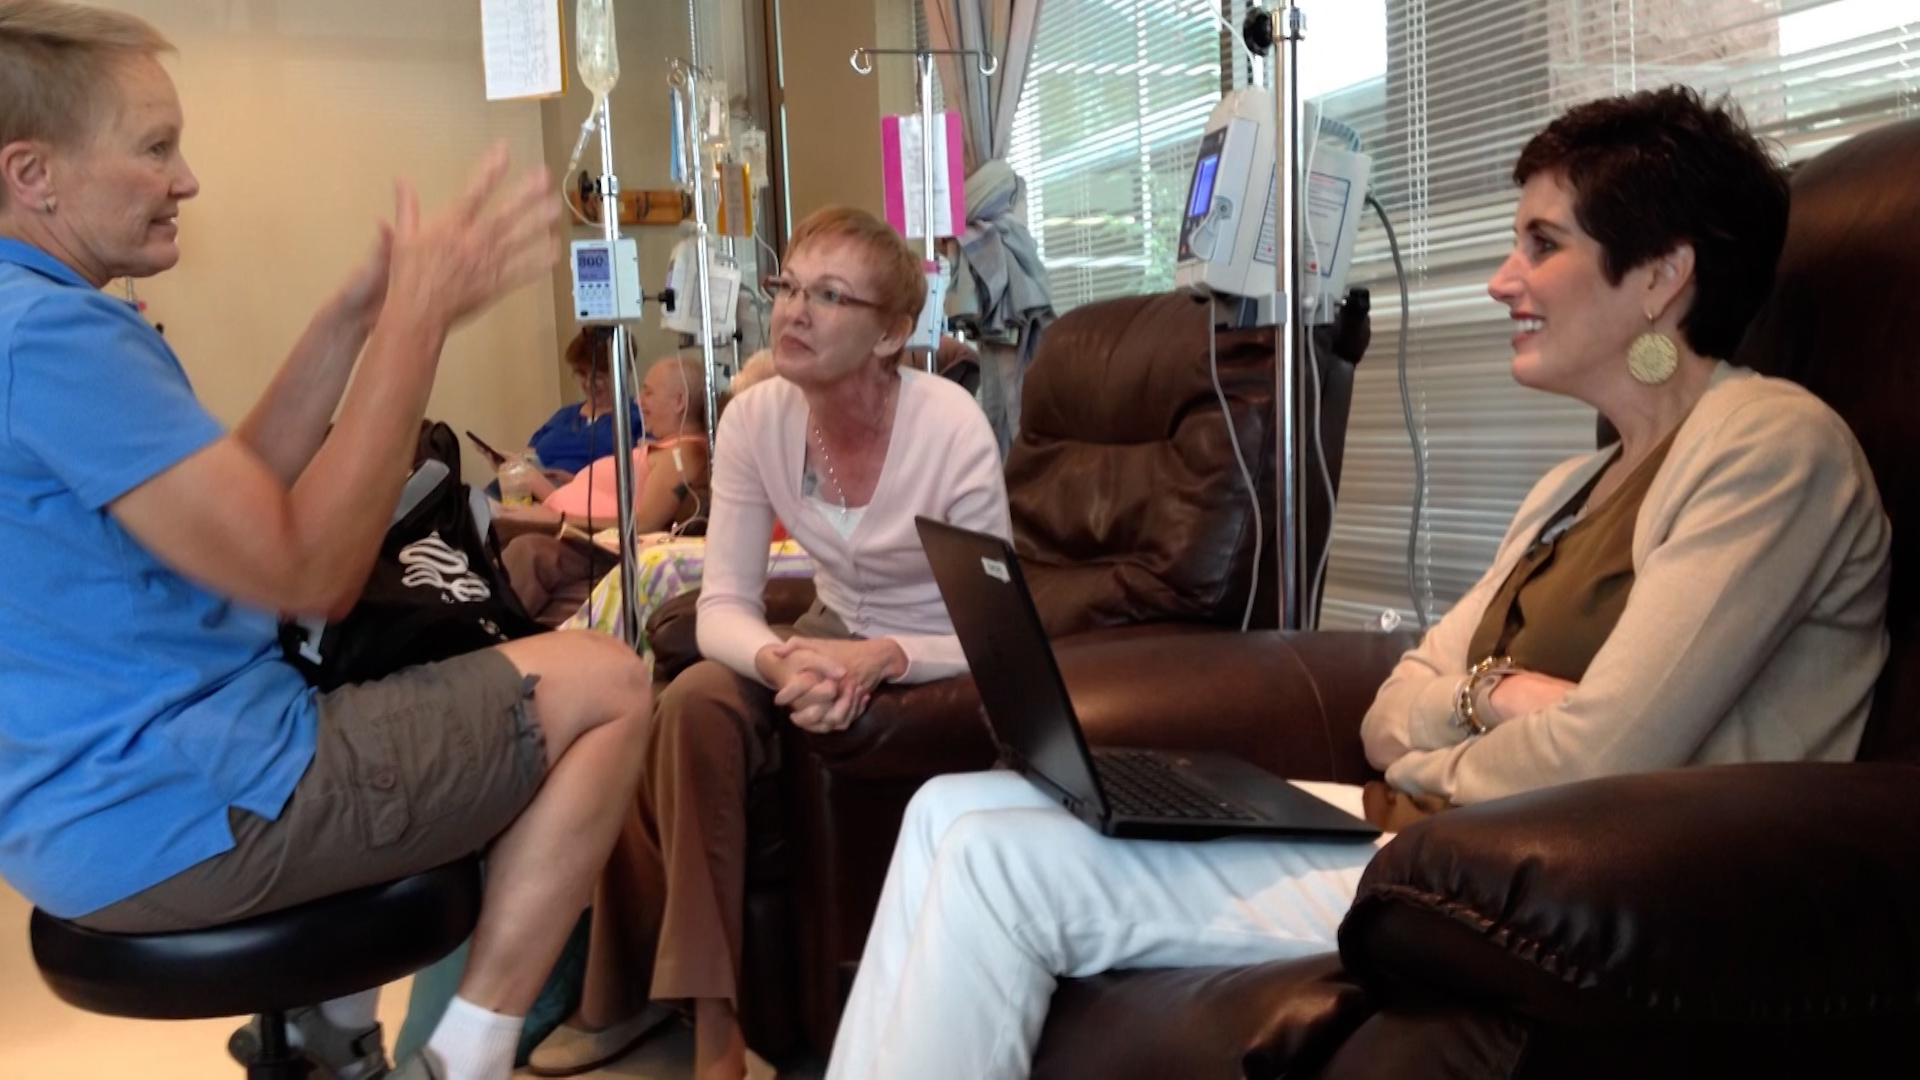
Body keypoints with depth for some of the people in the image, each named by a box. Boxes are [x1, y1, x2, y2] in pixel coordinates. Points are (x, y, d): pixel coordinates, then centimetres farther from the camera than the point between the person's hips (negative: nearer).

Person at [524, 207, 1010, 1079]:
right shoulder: (755, 418, -11)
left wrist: (879, 660, -37)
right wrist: (783, 661, -35)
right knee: (690, 705, -24)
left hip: (937, 666, -4)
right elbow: (724, 607, -12)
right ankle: (706, 1006, -4)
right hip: (831, 637, 5)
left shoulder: (951, 428, -24)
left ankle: (641, 991, -4)